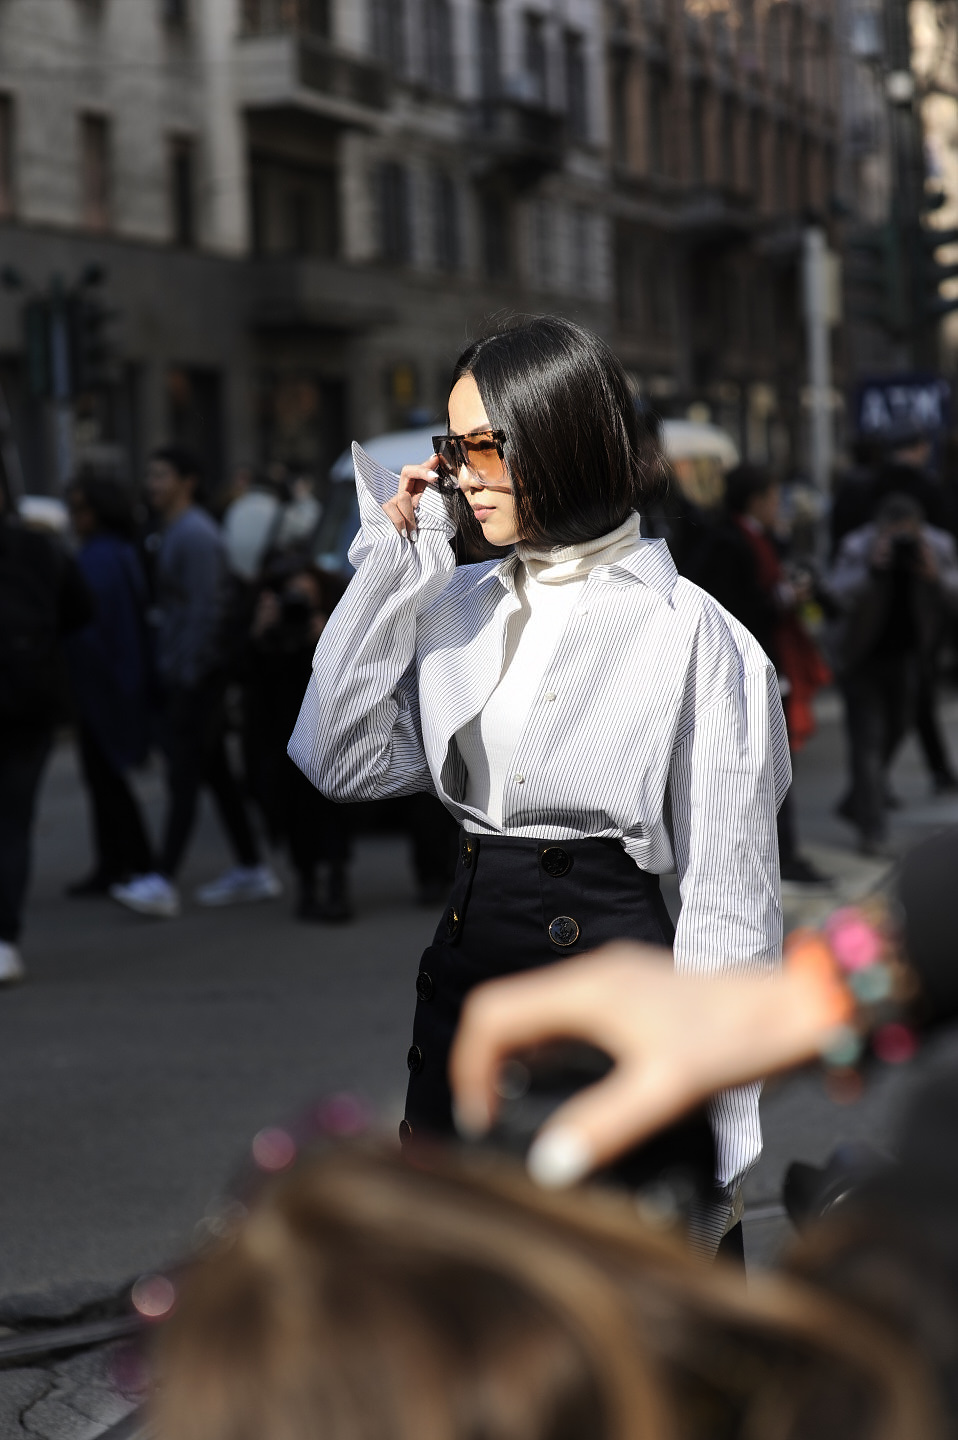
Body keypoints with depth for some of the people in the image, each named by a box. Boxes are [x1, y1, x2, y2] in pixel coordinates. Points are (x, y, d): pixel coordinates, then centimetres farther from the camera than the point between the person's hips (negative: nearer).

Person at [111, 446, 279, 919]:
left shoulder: (196, 534, -14)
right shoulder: (172, 533, 18)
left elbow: (206, 610, -20)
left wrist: (187, 673, -21)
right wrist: (169, 671, 17)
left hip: (195, 676, -10)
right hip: (183, 673, 10)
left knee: (184, 774, -12)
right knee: (215, 772, 12)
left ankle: (163, 881, -17)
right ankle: (251, 870, 18)